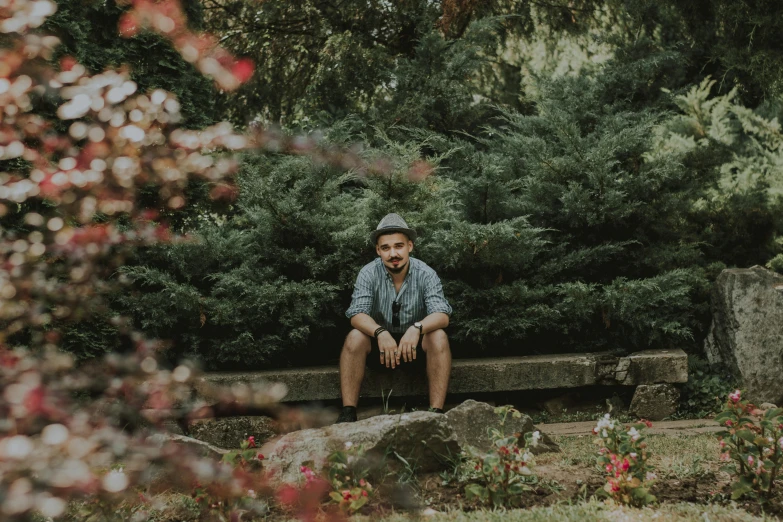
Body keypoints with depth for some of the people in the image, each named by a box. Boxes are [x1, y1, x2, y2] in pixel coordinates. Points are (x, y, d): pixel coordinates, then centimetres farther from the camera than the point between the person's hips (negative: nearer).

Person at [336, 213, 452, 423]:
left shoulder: (425, 274, -15)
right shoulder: (369, 274, -14)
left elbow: (442, 315, -24)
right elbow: (357, 315, -22)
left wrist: (417, 328, -46)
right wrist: (380, 333, -44)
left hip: (416, 343, 0)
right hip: (380, 340, 0)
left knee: (439, 337, -30)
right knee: (355, 338, -29)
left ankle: (436, 412, -30)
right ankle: (348, 412, -28)